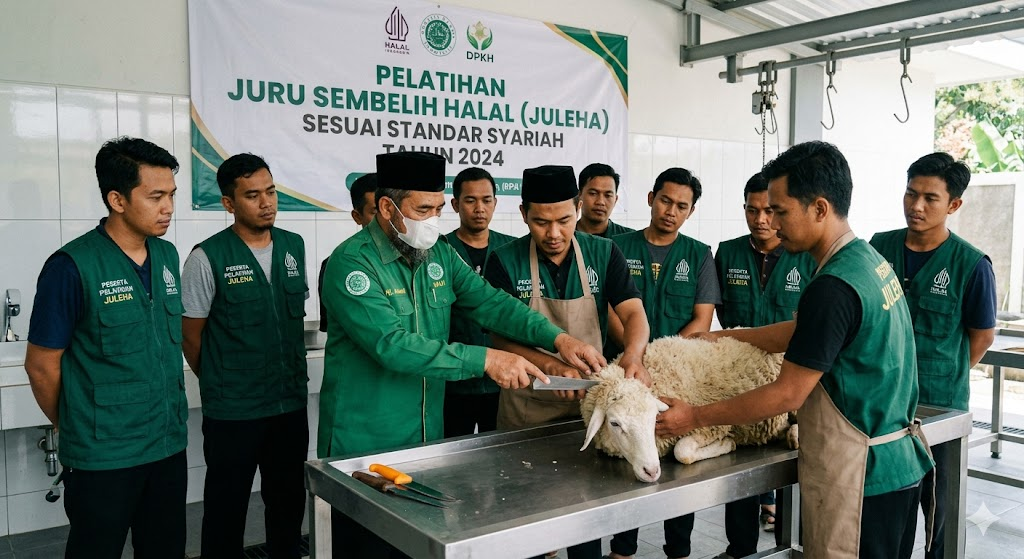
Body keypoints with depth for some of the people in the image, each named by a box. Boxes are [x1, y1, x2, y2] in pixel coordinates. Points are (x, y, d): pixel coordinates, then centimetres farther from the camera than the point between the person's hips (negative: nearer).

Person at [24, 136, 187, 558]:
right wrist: (78, 431, 4)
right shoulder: (72, 267, -15)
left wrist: (167, 421, 15)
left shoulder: (167, 256, 3)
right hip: (103, 458, -5)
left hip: (169, 445, 5)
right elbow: (42, 365, -8)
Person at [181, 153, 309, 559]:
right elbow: (190, 336, -4)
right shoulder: (208, 258, -12)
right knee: (227, 508, 11)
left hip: (292, 404, 5)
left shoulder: (295, 247, 3)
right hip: (232, 413, -4)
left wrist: (292, 379, 13)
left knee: (289, 501, 18)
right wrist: (219, 387, 6)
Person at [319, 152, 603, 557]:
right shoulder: (352, 263, -18)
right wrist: (485, 359, -29)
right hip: (364, 447, -6)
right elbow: (393, 345, -27)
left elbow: (491, 303, -1)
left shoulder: (439, 256, 5)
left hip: (428, 438, 6)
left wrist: (557, 338, -16)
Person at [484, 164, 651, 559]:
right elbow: (501, 337, -13)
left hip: (591, 403, 2)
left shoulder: (604, 254, -5)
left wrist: (633, 355, -34)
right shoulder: (505, 262, -10)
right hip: (527, 409, -1)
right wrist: (552, 366, -30)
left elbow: (634, 313, -12)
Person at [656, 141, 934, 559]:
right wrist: (714, 338, 16)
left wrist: (695, 417, -11)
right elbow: (797, 332, 15)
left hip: (860, 477, -9)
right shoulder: (869, 259, 5)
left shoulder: (833, 286, -25)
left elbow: (788, 395, -20)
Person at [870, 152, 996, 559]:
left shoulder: (971, 265, -11)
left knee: (939, 507, 11)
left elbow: (982, 336, 0)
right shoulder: (879, 248, -1)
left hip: (939, 404, -3)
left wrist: (945, 376, 4)